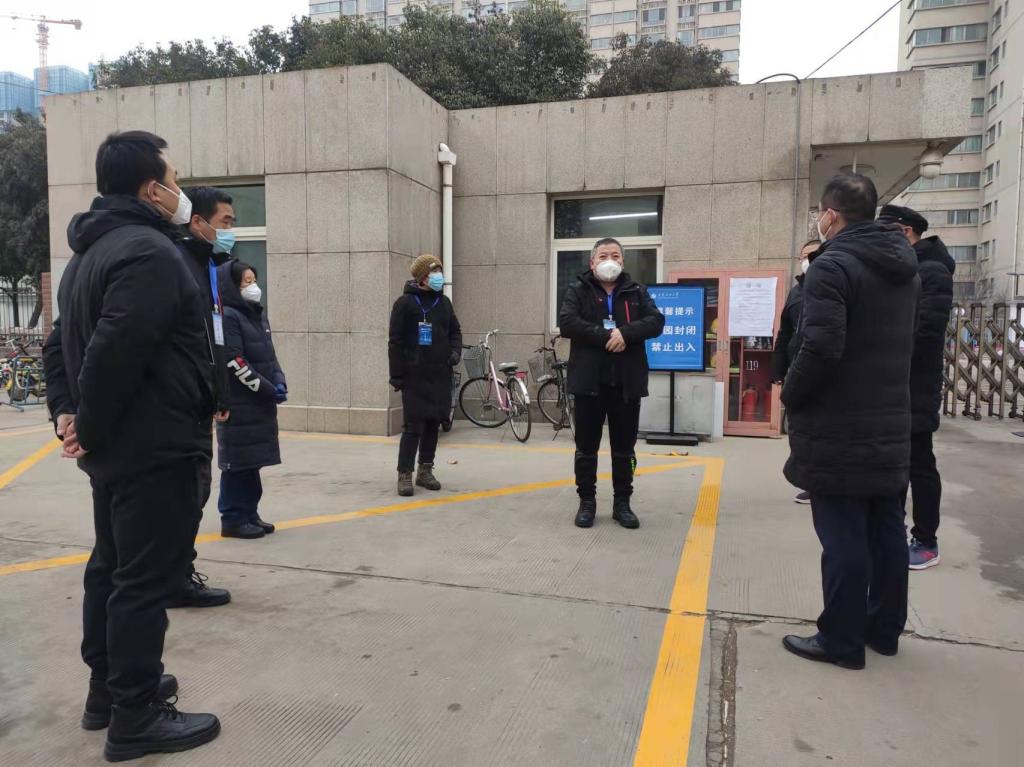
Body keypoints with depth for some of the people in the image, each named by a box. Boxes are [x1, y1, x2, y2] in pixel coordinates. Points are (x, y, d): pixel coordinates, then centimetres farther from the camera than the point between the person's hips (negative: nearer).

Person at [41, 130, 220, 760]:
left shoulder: (91, 252, 16)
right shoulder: (149, 252, -18)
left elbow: (61, 343, 18)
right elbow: (113, 353, -28)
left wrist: (68, 413, 7)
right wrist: (90, 431, -15)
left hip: (117, 448, 11)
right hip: (155, 450, -11)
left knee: (112, 567, 19)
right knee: (148, 580, -1)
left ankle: (109, 689, 33)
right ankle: (134, 718, 11)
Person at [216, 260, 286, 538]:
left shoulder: (258, 314, 15)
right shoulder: (228, 316, -11)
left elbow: (270, 355, 17)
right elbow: (236, 363, -17)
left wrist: (280, 383, 0)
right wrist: (269, 390, -15)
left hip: (260, 403, 8)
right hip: (239, 404, -8)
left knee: (253, 461, 12)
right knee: (238, 462, -1)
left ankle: (249, 514, 21)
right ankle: (233, 519, 8)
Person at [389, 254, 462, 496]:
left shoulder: (443, 302, 13)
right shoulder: (406, 302, -4)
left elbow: (455, 331, 22)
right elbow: (396, 341, -6)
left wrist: (455, 351, 1)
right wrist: (396, 375, -9)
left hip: (440, 375, 6)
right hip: (415, 376, -5)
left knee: (433, 424, 9)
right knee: (414, 426, -8)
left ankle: (425, 470, 21)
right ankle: (405, 474, 0)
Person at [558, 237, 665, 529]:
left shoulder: (637, 292, 10)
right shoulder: (577, 291, 5)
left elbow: (656, 321, -4)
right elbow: (566, 323, -12)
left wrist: (625, 333, -20)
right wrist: (606, 335, -18)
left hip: (627, 383, 2)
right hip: (589, 381, -1)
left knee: (624, 449, 9)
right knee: (586, 447, 6)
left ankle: (622, 504, 21)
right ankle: (587, 502, 20)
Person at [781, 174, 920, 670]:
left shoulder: (833, 265, -16)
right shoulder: (905, 267, 13)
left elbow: (820, 347, -25)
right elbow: (906, 342, 19)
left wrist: (790, 395, -9)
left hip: (837, 429, -8)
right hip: (890, 425, 9)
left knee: (843, 537, 0)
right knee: (886, 531, 16)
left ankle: (841, 641, 10)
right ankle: (883, 629, 29)